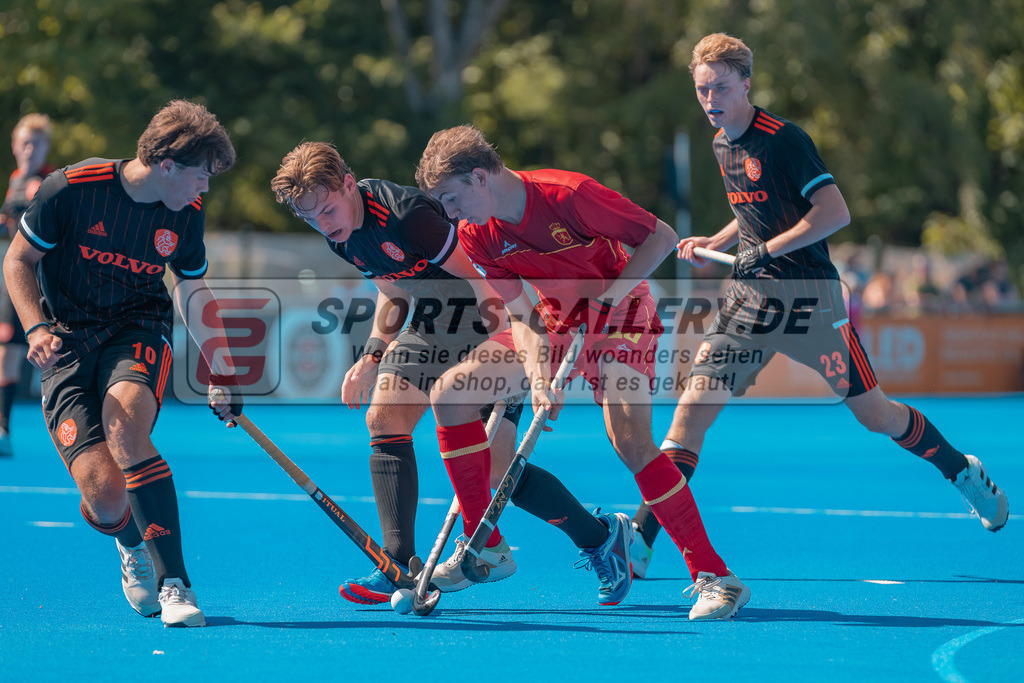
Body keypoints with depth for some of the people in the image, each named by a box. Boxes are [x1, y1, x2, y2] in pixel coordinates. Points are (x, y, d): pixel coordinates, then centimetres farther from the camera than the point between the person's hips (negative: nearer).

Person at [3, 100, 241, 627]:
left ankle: (174, 580, -28)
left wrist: (221, 371, 16)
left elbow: (194, 291, 16)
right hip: (66, 342, -2)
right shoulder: (71, 188, -14)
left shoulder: (186, 214, -2)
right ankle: (132, 545, 23)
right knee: (105, 495, -18)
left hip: (139, 329, 2)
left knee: (124, 427, -34)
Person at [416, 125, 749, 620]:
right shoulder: (476, 235, -10)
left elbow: (662, 237, -22)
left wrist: (608, 297, -30)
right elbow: (520, 314, -9)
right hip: (555, 324, 7)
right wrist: (538, 377, -26)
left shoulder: (567, 195, -29)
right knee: (448, 394, -3)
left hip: (619, 318, -7)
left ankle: (713, 576, -23)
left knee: (629, 440, -28)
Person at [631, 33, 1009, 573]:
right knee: (691, 409, -8)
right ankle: (638, 541, -10)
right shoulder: (721, 145, 9)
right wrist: (714, 243, 10)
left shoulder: (782, 138, -15)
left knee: (875, 416, 3)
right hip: (749, 298, 6)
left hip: (810, 296, -6)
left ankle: (963, 471, 30)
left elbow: (835, 212, -20)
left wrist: (767, 249, -21)